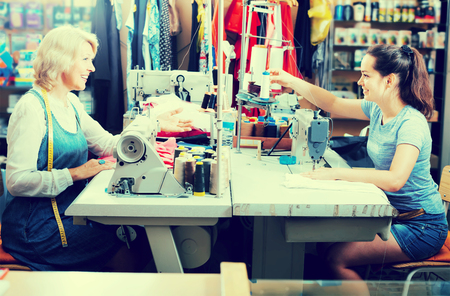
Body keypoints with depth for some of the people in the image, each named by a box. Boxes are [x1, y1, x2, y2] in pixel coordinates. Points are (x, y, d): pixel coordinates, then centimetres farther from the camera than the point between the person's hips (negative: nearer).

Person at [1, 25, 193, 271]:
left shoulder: (70, 103, 11)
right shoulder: (32, 107, -17)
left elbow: (107, 144, 15)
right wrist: (75, 174, -28)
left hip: (71, 212, 9)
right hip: (40, 227, -9)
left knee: (142, 237, -4)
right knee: (131, 259, -15)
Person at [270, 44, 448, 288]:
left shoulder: (411, 123, -24)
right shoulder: (377, 109, 2)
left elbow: (395, 179, -36)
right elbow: (334, 105, 13)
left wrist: (337, 173, -36)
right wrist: (292, 82, 6)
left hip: (420, 227, -8)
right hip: (391, 213, 8)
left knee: (337, 258, -16)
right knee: (324, 245, -1)